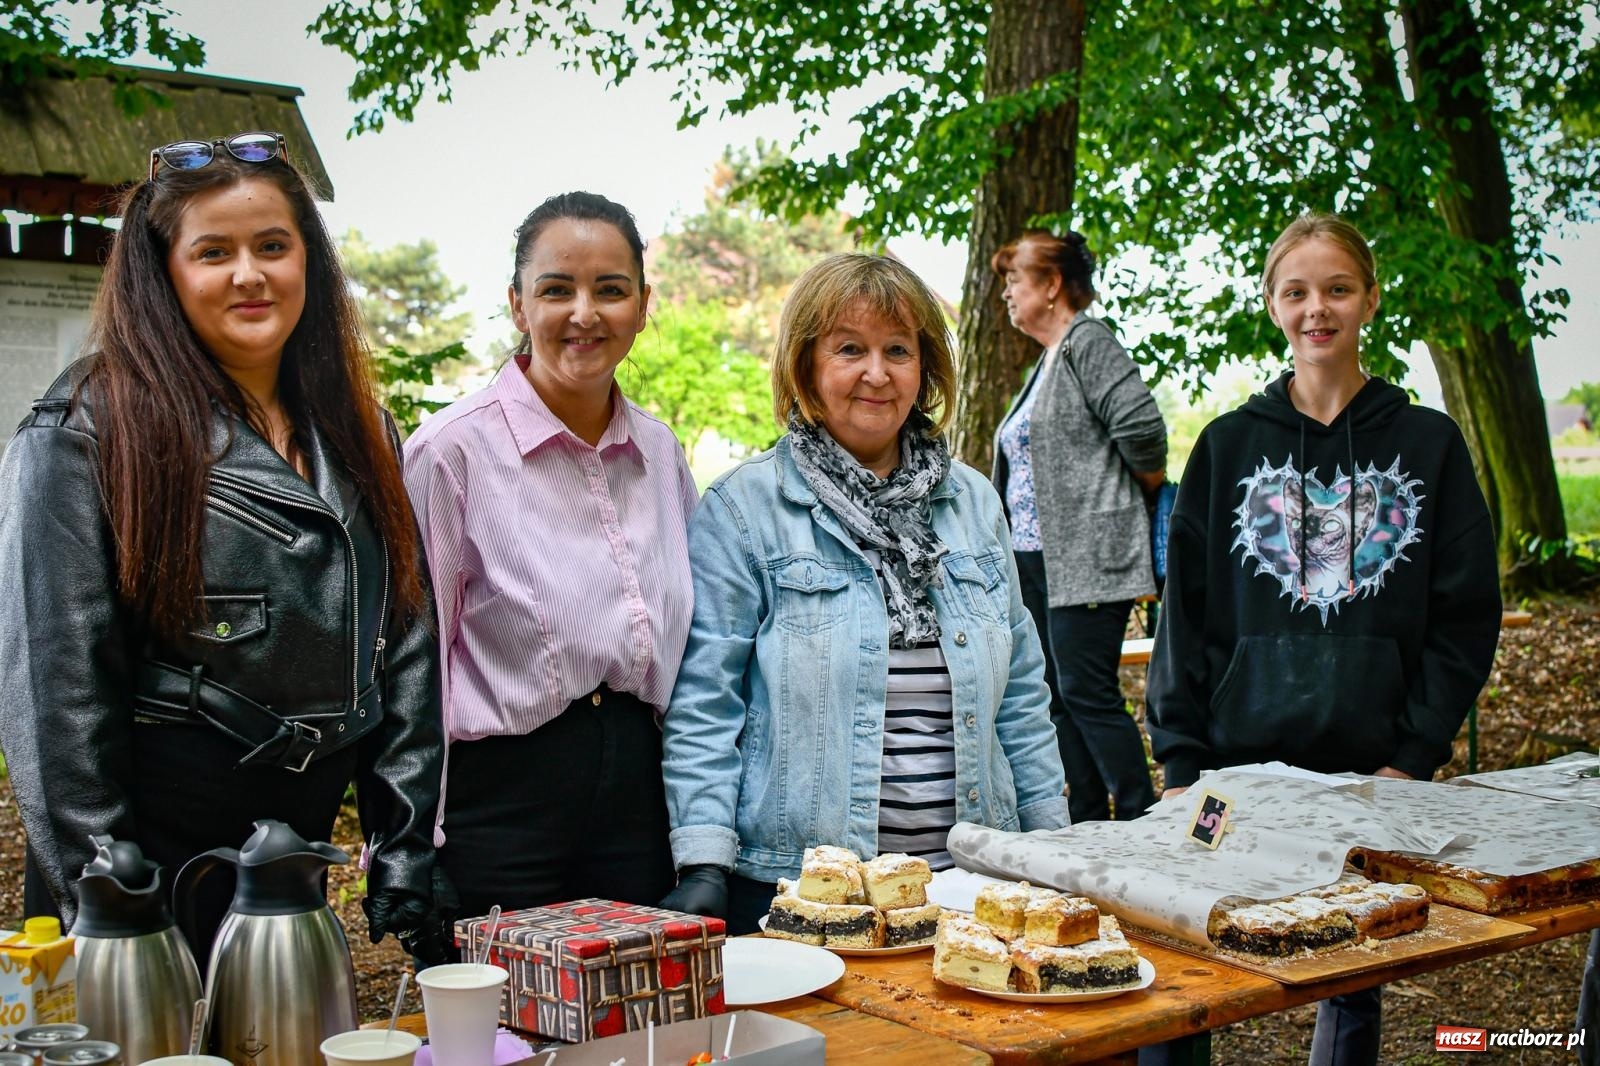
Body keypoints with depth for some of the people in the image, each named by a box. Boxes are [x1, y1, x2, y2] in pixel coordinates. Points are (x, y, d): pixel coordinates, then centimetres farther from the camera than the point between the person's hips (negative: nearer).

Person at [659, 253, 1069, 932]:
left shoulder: (973, 501, 11)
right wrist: (703, 865, -16)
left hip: (963, 876, 5)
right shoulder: (743, 507, -5)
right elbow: (703, 702, -8)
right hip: (793, 883, -4)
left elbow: (1019, 692, 15)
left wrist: (1052, 846, 12)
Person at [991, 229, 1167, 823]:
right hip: (1037, 558, 10)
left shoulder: (1089, 342, -9)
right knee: (1058, 696, 10)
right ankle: (1090, 827, 17)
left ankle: (1145, 823, 0)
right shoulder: (1047, 362, 20)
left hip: (1086, 557, -10)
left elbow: (1142, 427, -21)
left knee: (1087, 692, -9)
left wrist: (1151, 487, -6)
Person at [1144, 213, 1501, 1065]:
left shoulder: (1428, 444, 6)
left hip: (1375, 773, 0)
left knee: (1357, 979, 8)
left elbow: (1467, 617, 4)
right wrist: (1181, 762, -2)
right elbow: (1185, 616, 5)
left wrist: (1415, 756, -6)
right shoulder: (1229, 444, 7)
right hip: (1244, 763, 0)